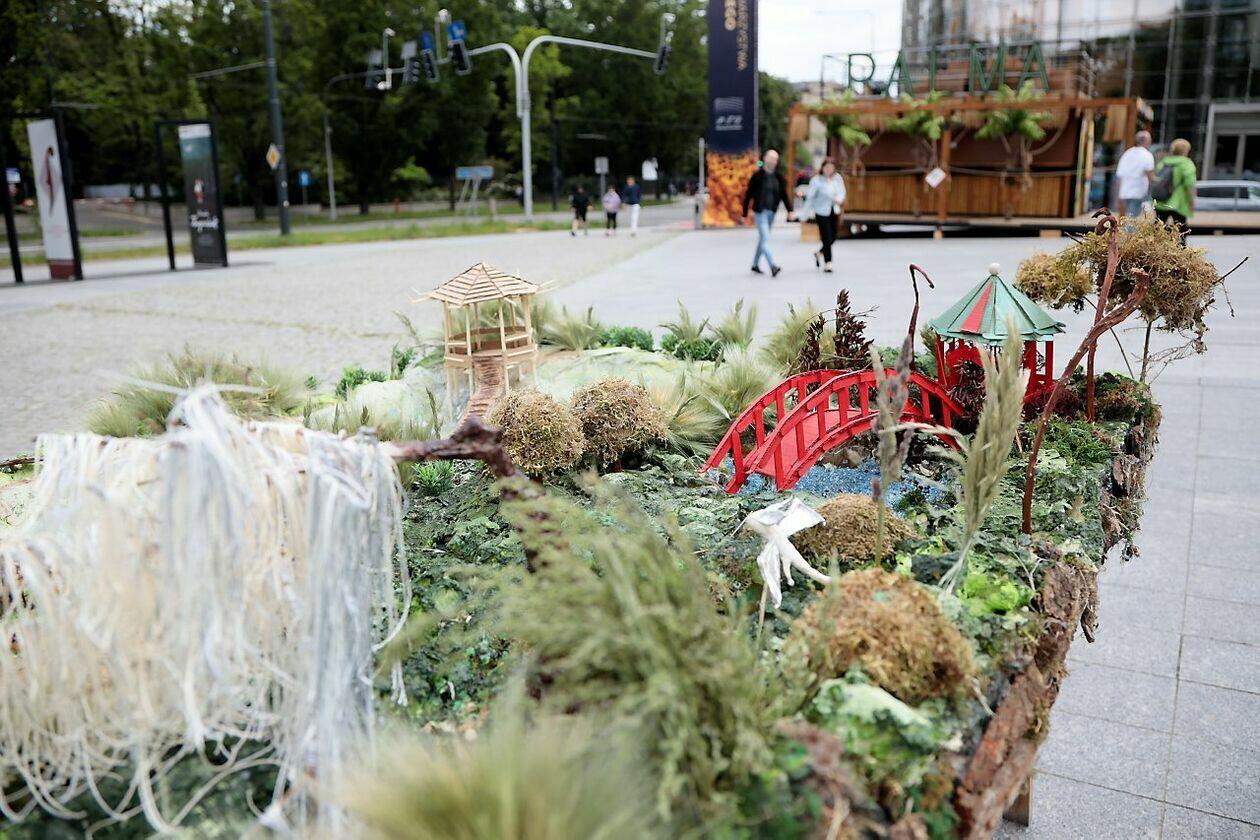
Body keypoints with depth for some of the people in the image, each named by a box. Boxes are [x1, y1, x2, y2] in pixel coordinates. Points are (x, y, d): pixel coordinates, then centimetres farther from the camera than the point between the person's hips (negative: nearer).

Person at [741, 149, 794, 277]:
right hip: (760, 211, -5)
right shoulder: (757, 175, -6)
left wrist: (790, 210, 0)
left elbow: (784, 194, 10)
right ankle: (772, 266, -22)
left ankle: (755, 264, 28)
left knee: (762, 239, 15)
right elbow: (748, 194, -4)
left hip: (772, 212, 6)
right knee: (765, 239, -13)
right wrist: (745, 213, -5)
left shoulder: (778, 176, 7)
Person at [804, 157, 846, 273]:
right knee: (827, 238, -6)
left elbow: (842, 191, 8)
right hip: (821, 212, -6)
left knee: (833, 237, 12)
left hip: (834, 212, 6)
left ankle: (819, 253, 38)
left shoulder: (837, 178, 1)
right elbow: (810, 196, -14)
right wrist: (808, 211, -18)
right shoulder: (816, 180, -14)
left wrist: (839, 199, -14)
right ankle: (827, 263, 5)